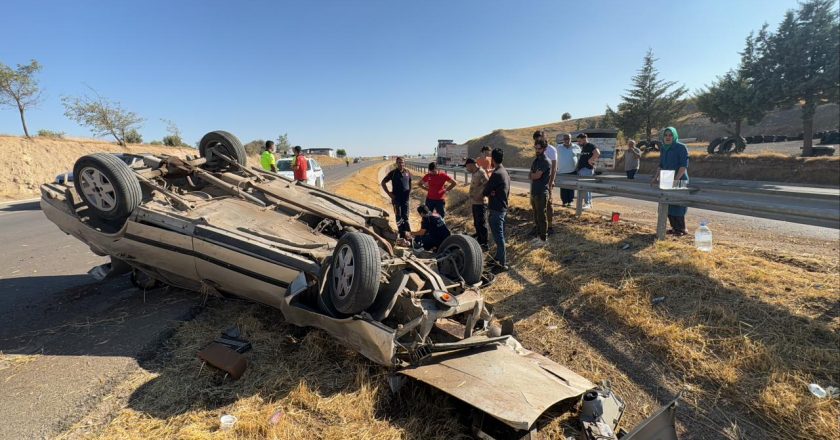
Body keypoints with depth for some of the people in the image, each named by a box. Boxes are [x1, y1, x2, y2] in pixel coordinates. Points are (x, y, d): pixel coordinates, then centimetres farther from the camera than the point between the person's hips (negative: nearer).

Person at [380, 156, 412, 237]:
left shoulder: (408, 172, 3)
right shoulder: (393, 173, -4)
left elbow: (410, 182, 21)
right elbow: (383, 183, 1)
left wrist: (410, 191, 7)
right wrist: (389, 193, -4)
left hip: (405, 197, 2)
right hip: (396, 198, -2)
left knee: (405, 216, 5)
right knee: (398, 216, 4)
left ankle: (406, 232, 15)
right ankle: (401, 233, 15)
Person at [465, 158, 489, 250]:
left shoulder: (481, 172, -19)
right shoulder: (475, 173, 11)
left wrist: (481, 196, -31)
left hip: (480, 203, -10)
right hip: (475, 202, 10)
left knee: (481, 223, -2)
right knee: (476, 223, 21)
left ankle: (484, 244, 7)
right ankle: (479, 240, 36)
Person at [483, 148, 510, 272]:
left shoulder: (496, 174, -20)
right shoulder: (505, 172, 11)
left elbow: (485, 191, -16)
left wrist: (490, 192, 4)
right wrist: (493, 192, -1)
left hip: (496, 209, -10)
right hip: (503, 207, 10)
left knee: (498, 237, -4)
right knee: (499, 235, 19)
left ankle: (503, 264, 2)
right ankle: (498, 258, 32)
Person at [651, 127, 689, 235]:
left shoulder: (681, 147, -8)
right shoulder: (663, 149, 12)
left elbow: (684, 165, -15)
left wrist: (676, 179, -24)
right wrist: (655, 178, 7)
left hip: (679, 181, -7)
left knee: (677, 205, -4)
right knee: (668, 206, 8)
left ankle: (682, 229, 7)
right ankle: (674, 227, 19)